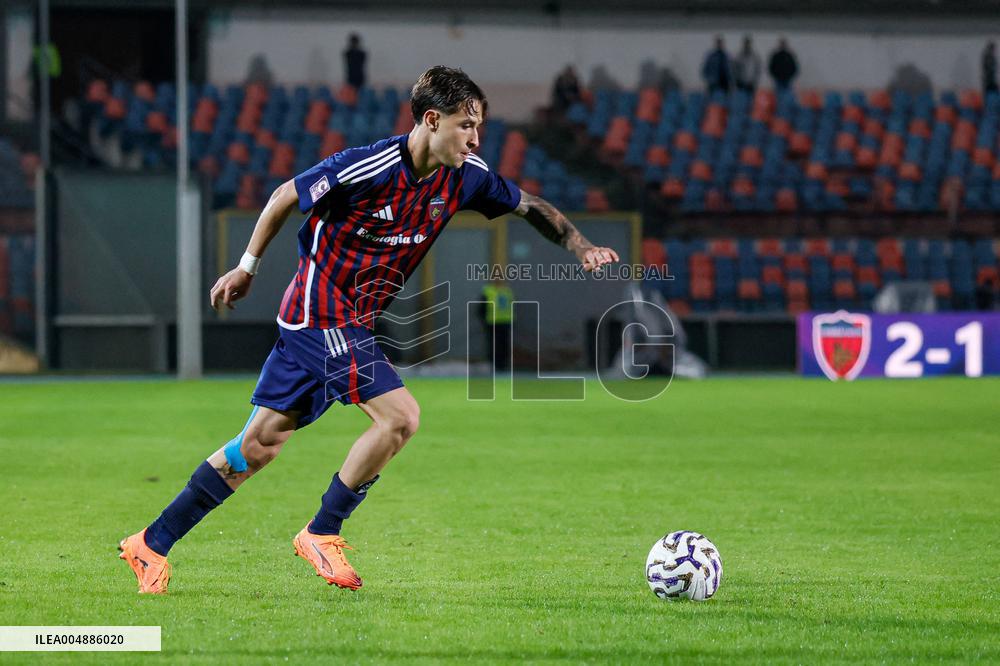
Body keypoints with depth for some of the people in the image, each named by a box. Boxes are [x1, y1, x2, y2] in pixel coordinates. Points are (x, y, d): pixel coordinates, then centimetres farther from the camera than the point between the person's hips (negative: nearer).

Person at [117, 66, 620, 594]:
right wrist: (247, 267, 3)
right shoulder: (366, 167, -21)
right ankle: (322, 534, -3)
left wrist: (580, 246, -3)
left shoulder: (464, 176, -2)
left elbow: (529, 206, 13)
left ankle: (152, 543, 17)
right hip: (323, 314, -7)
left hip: (355, 321, 7)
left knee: (261, 442, 9)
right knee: (400, 416, -18)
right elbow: (286, 197, -7)